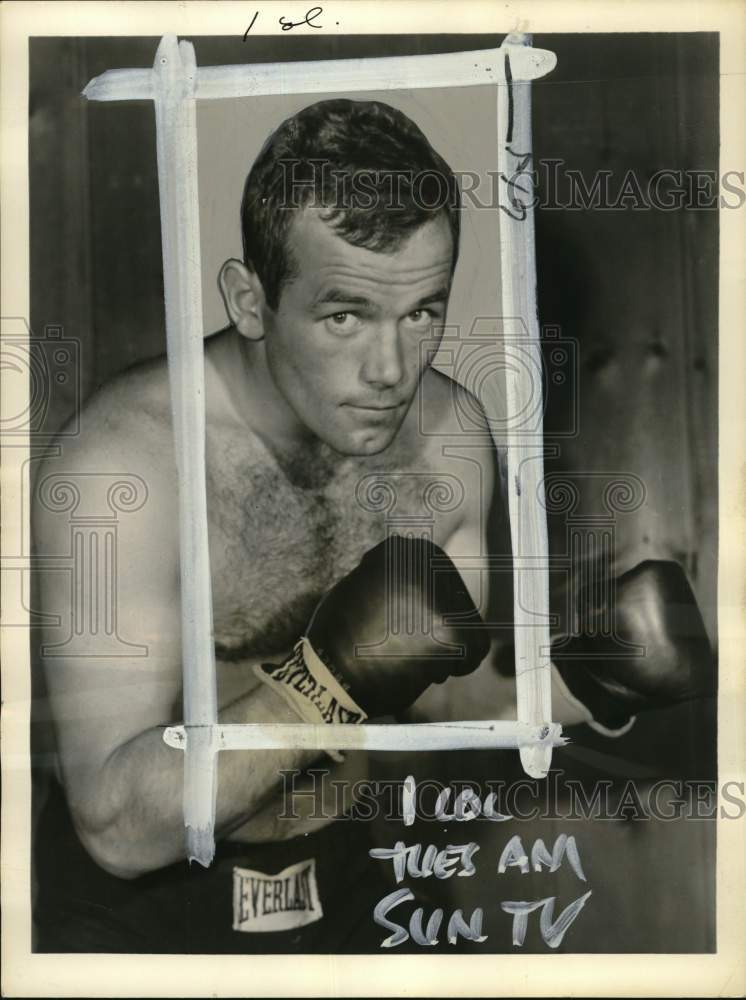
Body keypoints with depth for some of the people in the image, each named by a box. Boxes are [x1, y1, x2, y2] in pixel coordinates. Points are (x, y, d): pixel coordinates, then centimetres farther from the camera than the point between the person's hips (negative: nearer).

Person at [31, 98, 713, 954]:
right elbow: (119, 827, -27)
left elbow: (441, 695, -1)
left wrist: (587, 675, -17)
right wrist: (331, 672, -38)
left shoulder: (450, 430, -11)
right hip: (138, 896, -4)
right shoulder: (123, 460, -26)